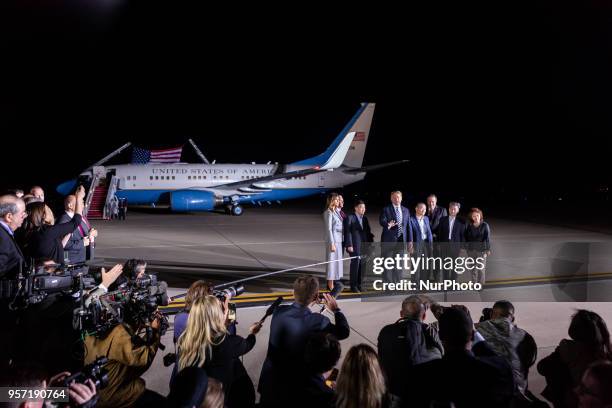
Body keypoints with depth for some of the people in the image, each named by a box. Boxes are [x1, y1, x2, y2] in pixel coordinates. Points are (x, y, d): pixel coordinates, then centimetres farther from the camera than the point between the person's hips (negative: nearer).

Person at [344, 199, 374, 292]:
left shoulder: (365, 218, 18)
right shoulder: (350, 217, -2)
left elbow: (368, 232, 17)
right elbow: (347, 232, -8)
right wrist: (349, 245, -14)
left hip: (364, 246, 6)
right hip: (355, 246, -6)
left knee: (362, 265, 5)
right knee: (355, 264, -6)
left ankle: (359, 285, 14)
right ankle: (353, 286, 3)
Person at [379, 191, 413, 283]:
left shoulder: (406, 210, 12)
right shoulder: (386, 210, -2)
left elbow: (408, 226, 12)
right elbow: (382, 221, -18)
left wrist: (410, 241, 6)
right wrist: (388, 225, -41)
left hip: (401, 241, 4)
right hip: (389, 240, -4)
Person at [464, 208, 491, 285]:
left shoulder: (485, 225, -7)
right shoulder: (468, 226, 2)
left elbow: (488, 238, -6)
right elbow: (466, 237, 7)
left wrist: (488, 249, -6)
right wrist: (465, 247, 7)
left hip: (481, 250, -3)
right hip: (471, 250, 3)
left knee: (481, 267, 0)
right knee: (473, 267, 12)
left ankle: (481, 284, 13)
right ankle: (474, 283, 25)